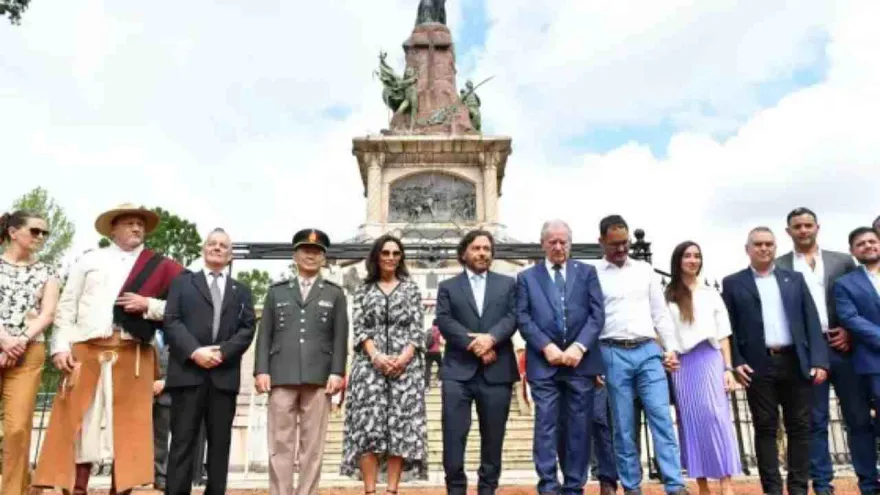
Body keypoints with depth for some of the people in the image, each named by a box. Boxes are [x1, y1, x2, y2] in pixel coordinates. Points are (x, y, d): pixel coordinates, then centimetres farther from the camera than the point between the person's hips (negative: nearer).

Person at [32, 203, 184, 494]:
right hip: (86, 351, 1)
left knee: (127, 424, 0)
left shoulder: (159, 267, 9)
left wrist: (148, 305, -9)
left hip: (133, 355, 0)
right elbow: (67, 306, 9)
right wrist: (61, 346, -1)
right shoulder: (90, 260, 13)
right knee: (79, 421, 0)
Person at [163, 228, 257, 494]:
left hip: (224, 375, 2)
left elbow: (247, 329, 6)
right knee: (183, 441, -2)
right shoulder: (182, 283, 14)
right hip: (187, 372, -2)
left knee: (220, 442, 4)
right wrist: (195, 351, -13)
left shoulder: (242, 291, 18)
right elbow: (171, 321, 1)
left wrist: (221, 352, -11)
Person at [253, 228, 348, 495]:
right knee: (280, 444, 0)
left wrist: (337, 372, -6)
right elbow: (265, 334, 10)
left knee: (313, 446, 1)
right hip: (282, 377, 1)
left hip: (319, 378, 0)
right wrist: (261, 370, -1)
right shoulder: (277, 291, 17)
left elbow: (340, 337, 6)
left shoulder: (335, 293, 14)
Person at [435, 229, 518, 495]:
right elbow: (444, 321, -2)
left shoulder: (508, 284, 15)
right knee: (454, 436, -3)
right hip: (458, 370, -1)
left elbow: (512, 317, 1)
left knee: (493, 437, 7)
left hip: (497, 371, 1)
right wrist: (474, 344, -14)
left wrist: (490, 338, -17)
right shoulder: (448, 287, 12)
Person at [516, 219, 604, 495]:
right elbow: (523, 319, 1)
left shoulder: (587, 272, 12)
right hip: (543, 363, -1)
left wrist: (579, 347, -11)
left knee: (579, 428, 4)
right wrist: (547, 347, -12)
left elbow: (597, 314, 3)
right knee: (546, 426, -2)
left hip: (580, 361, 1)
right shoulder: (526, 277, 11)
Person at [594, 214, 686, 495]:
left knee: (661, 418, -5)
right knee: (623, 426, 4)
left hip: (649, 350, 2)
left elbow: (660, 312, 13)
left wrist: (671, 348, 4)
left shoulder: (645, 270, 12)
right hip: (613, 354, -2)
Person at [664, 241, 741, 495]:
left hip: (710, 360, 1)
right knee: (691, 421, 1)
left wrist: (728, 368, 1)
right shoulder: (667, 296, 6)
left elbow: (723, 335, 10)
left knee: (717, 417, -7)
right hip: (681, 364, -1)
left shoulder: (711, 294, 12)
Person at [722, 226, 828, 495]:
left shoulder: (795, 279, 13)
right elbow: (727, 327, 1)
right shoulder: (733, 283, 6)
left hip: (795, 363, 2)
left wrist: (819, 361, -3)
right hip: (758, 366, -2)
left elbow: (812, 321, 7)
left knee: (799, 428, 6)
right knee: (765, 429, 3)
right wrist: (736, 362, -9)